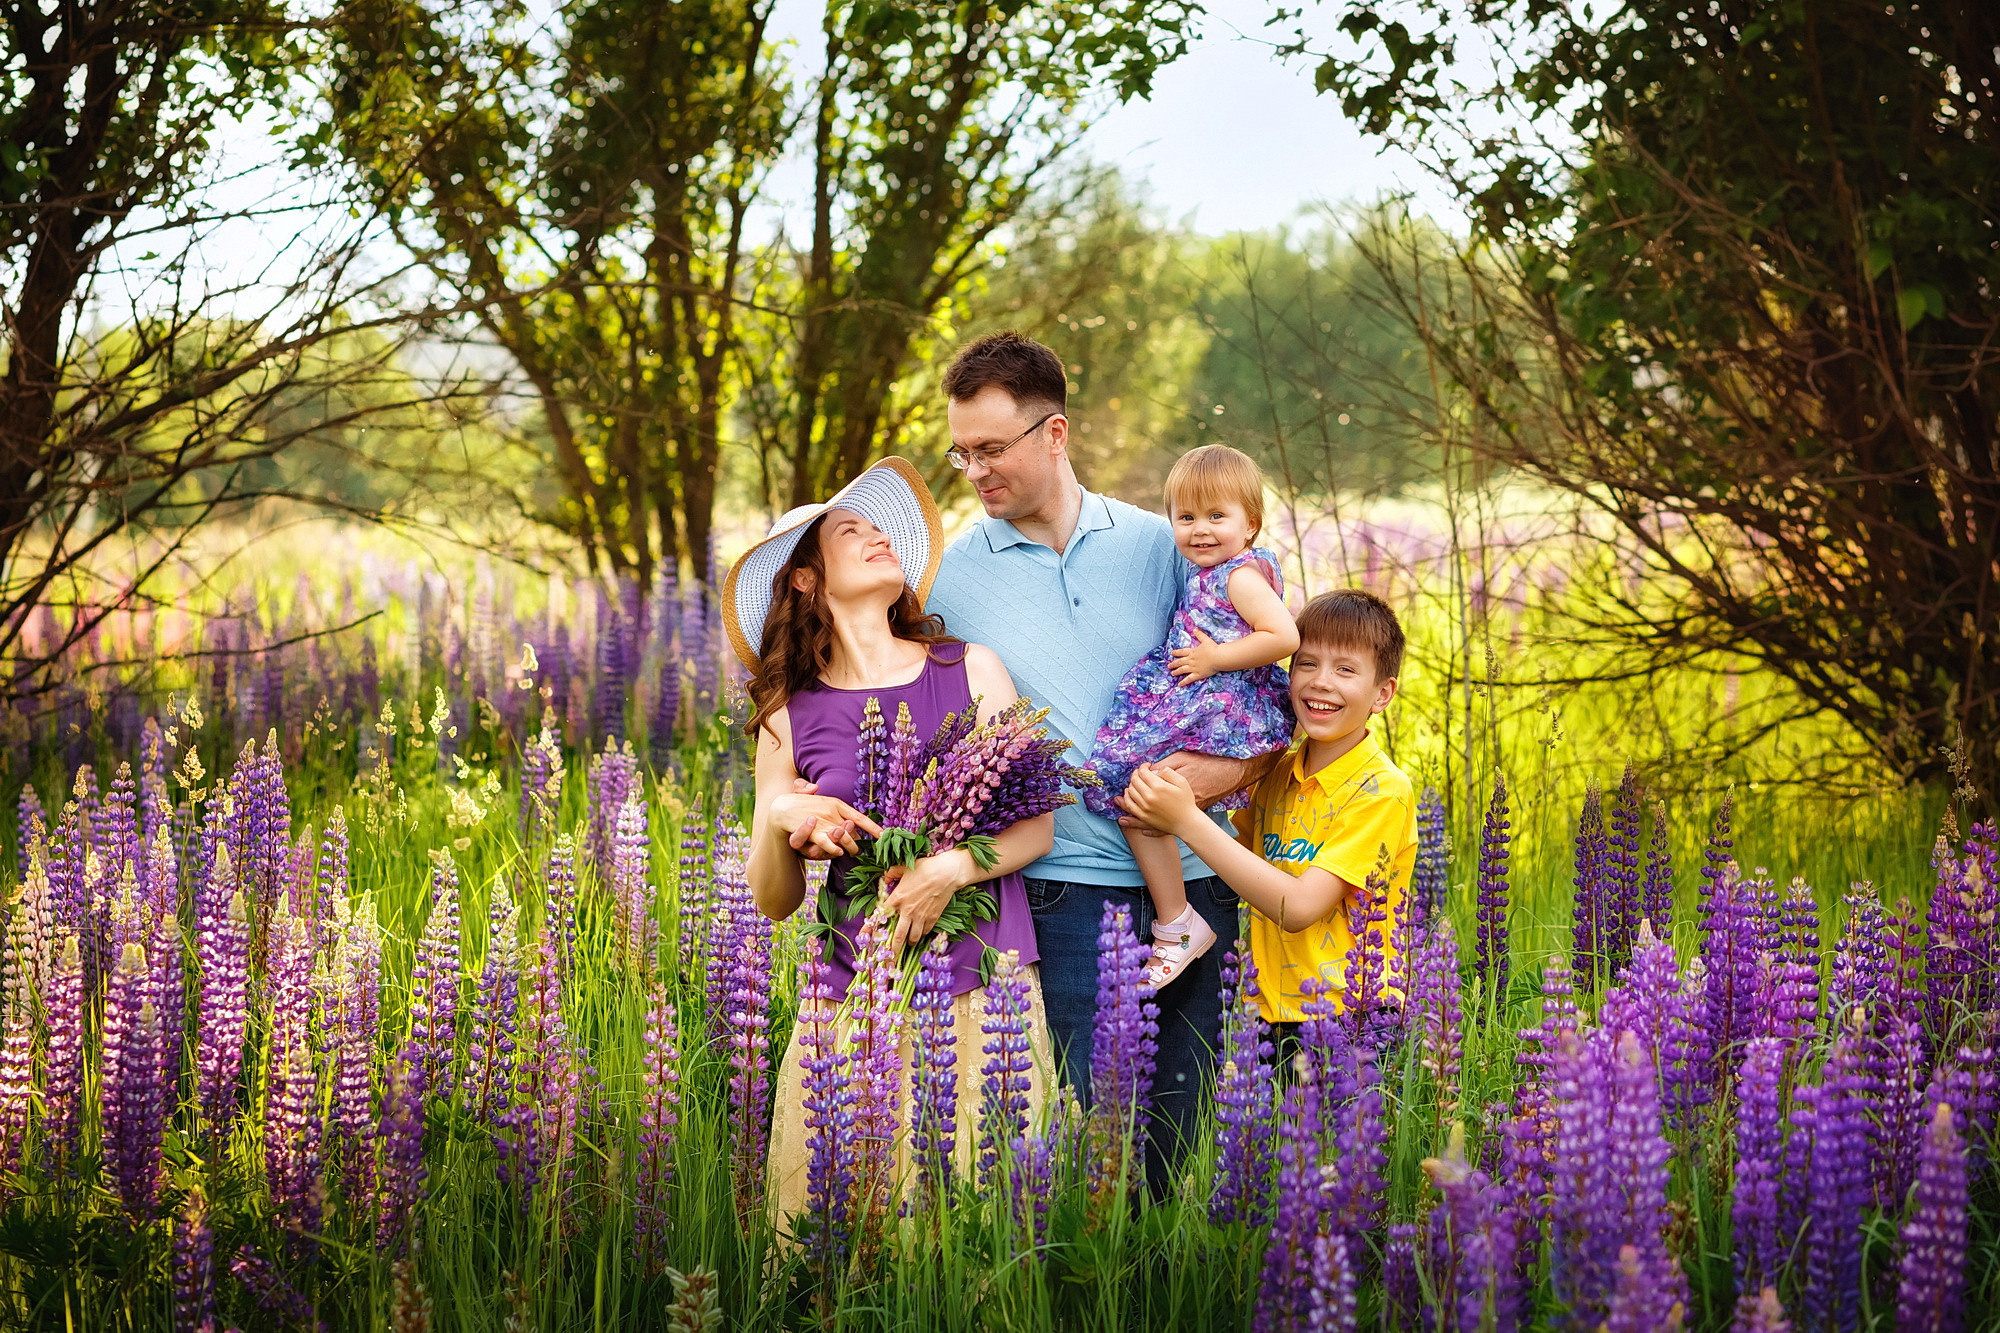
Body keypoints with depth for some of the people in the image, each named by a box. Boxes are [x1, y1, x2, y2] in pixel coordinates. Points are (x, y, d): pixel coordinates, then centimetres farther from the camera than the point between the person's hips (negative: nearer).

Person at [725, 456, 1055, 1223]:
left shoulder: (971, 670, 6)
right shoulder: (790, 716, 7)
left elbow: (1038, 824, 6)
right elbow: (773, 903, 9)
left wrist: (951, 869, -12)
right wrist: (780, 820, -11)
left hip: (984, 985, 0)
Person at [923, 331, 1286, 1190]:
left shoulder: (1160, 547, 6)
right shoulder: (948, 575, 4)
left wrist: (1231, 771, -9)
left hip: (1191, 883, 2)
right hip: (1063, 886, -2)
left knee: (1183, 1128, 6)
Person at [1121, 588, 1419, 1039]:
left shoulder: (1381, 791, -13)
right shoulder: (1280, 774, 7)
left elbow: (1298, 907, -20)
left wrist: (1188, 822, -22)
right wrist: (1167, 811, -2)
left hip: (1352, 1023, -6)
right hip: (1276, 1016, 6)